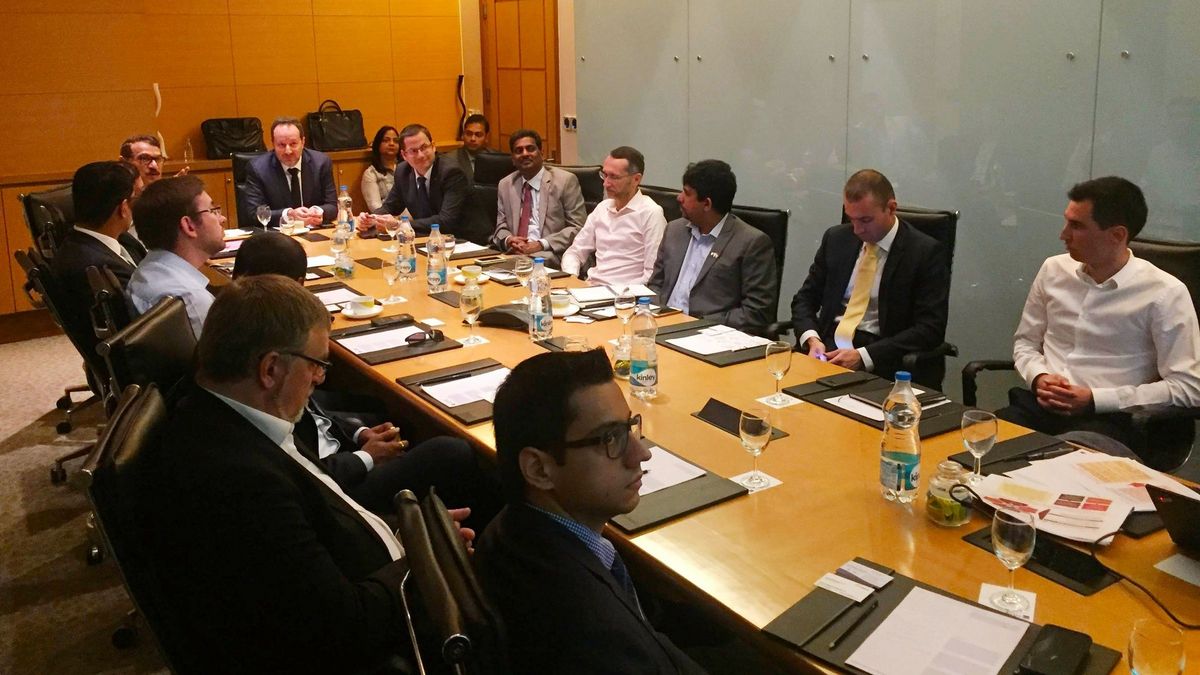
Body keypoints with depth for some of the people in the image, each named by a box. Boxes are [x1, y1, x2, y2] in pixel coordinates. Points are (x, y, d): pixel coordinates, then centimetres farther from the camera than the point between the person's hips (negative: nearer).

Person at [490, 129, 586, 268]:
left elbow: (578, 228, -3)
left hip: (550, 256, -3)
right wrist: (508, 240, -6)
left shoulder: (566, 180, 0)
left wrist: (542, 244, -14)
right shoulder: (505, 184, 15)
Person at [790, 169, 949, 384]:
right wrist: (812, 339, -8)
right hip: (827, 350, 5)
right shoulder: (836, 239, 10)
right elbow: (804, 299, 14)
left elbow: (930, 329, -10)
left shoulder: (926, 252, -5)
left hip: (880, 365, -5)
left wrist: (863, 356, -19)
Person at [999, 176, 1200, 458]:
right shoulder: (1054, 269, 9)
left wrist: (1094, 399, -14)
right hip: (1041, 405, 5)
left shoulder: (1164, 293, -6)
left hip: (1107, 419, -4)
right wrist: (1038, 378, -4)